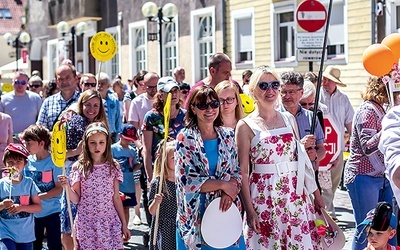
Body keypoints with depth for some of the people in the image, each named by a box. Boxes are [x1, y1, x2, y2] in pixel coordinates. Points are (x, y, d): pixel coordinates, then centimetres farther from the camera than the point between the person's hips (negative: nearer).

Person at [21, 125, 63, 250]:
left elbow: (59, 189, -14)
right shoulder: (28, 161, -1)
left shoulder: (53, 161, -14)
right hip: (33, 212, 4)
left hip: (52, 211, -4)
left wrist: (38, 196, -22)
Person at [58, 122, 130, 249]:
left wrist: (124, 224, 8)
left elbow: (116, 198, 8)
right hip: (86, 224, -1)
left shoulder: (113, 167, 3)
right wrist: (67, 187, -18)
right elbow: (76, 199, 0)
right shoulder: (79, 167, -2)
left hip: (109, 223, 1)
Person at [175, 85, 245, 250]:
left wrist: (229, 193, -13)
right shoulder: (185, 138, -6)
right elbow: (186, 180, -13)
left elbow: (236, 172, 8)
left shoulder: (227, 135, 7)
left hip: (225, 208, 3)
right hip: (196, 214, -3)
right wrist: (223, 184, -13)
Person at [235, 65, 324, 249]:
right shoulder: (246, 126, -4)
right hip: (264, 196, -4)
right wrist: (249, 211, -12)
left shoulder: (288, 119, 10)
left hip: (295, 192, 4)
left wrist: (316, 193, 12)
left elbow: (301, 158, 14)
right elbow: (243, 172, -6)